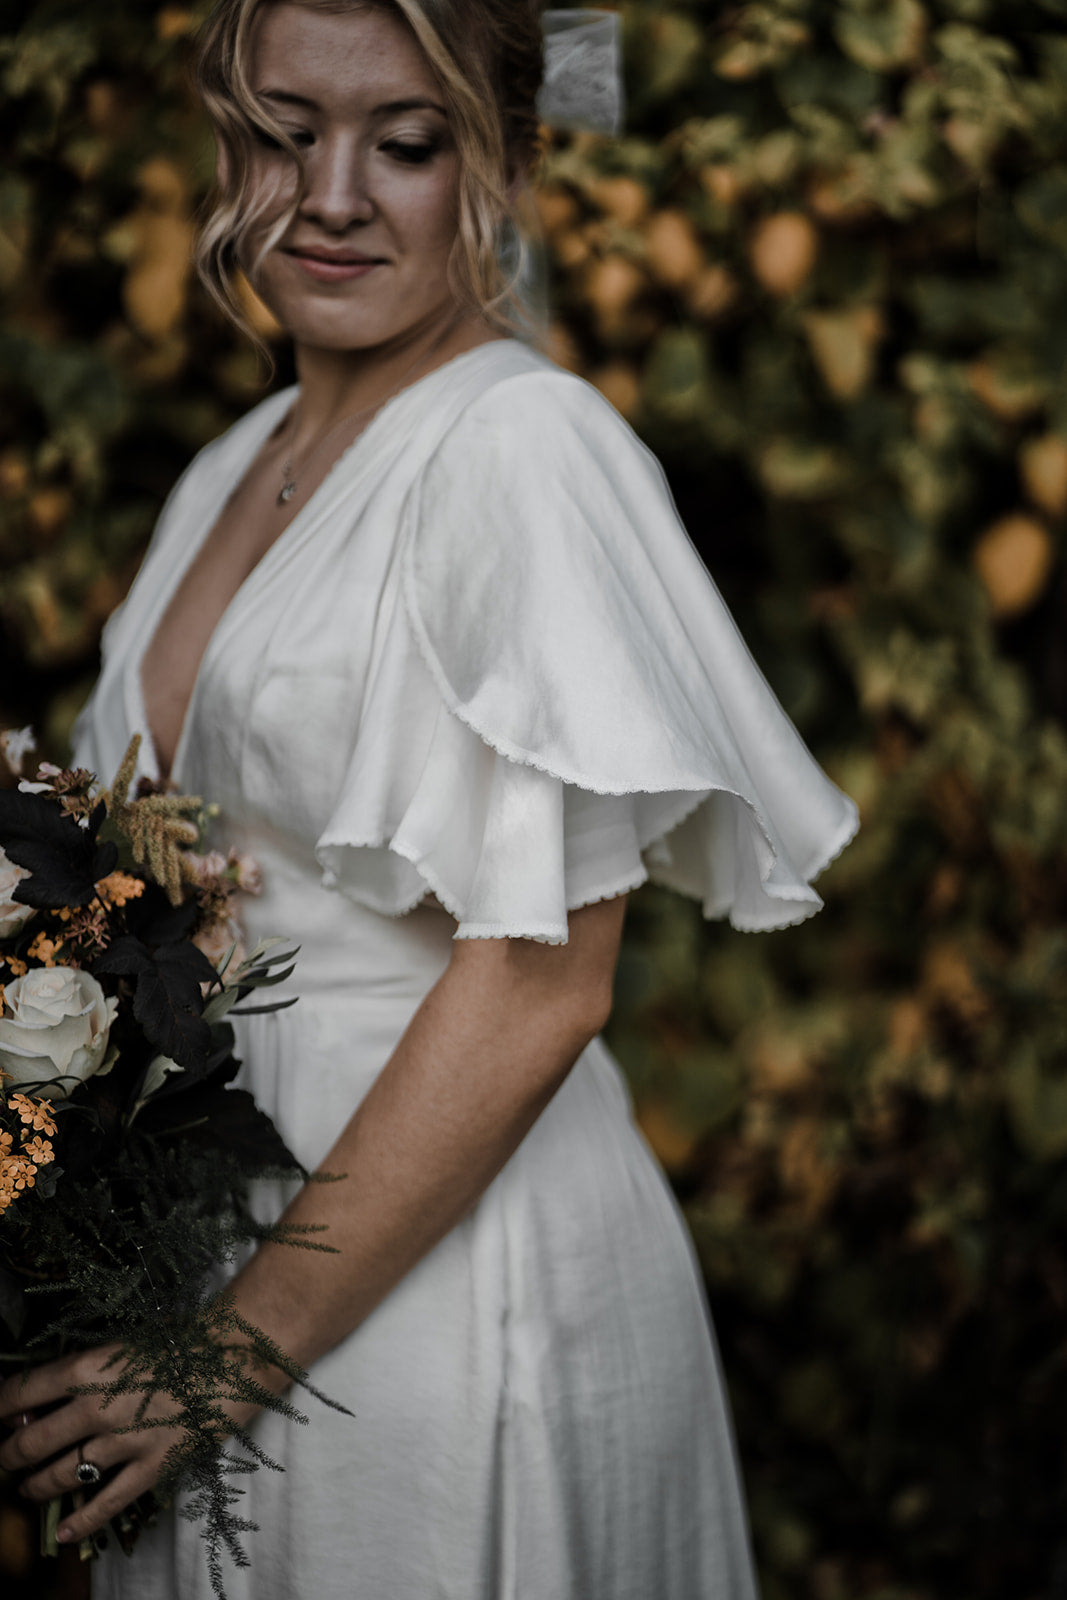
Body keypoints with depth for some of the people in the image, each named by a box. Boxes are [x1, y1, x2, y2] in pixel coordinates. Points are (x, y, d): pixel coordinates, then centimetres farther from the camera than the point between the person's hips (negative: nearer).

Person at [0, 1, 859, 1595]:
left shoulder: (524, 445, -15)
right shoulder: (232, 469, 11)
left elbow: (541, 984, -21)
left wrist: (254, 1333, -18)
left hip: (448, 1272, -7)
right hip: (210, 1214, 8)